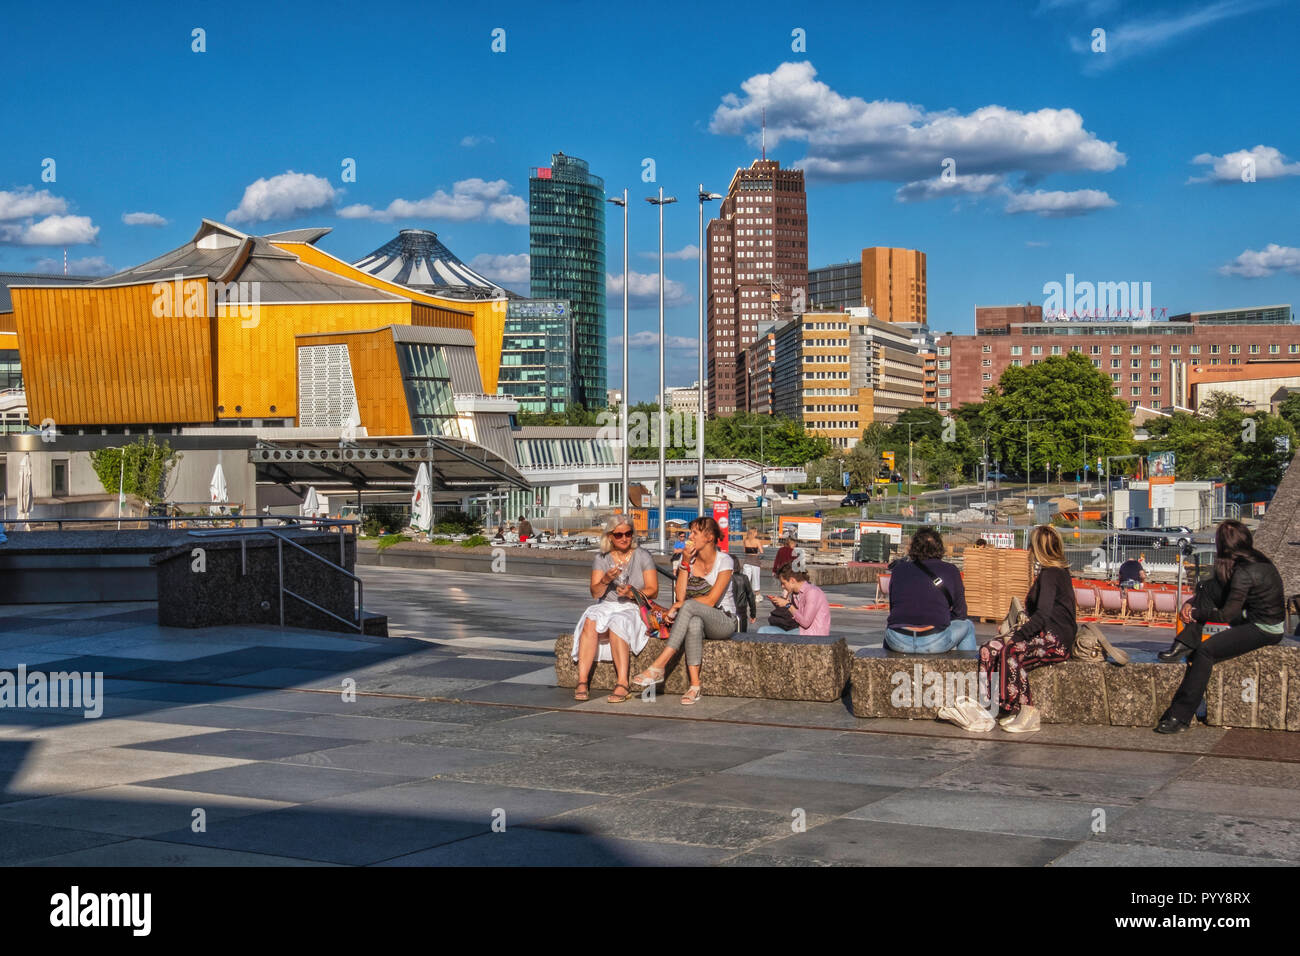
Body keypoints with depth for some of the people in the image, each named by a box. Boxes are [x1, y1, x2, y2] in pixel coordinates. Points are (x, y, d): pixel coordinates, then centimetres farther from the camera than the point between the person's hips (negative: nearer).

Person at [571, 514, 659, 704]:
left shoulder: (642, 556, 2)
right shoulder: (601, 559, 9)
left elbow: (653, 590, -3)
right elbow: (595, 593, 1)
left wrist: (632, 594, -20)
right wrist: (606, 580, -19)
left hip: (635, 609, -3)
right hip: (607, 607, 3)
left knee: (617, 624, -35)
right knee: (591, 622, -30)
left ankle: (623, 683, -37)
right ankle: (582, 680, -35)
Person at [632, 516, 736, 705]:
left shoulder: (724, 561, -7)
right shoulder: (690, 559, 8)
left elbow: (711, 600, -15)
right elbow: (680, 595, -5)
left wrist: (679, 605, -13)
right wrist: (686, 562, -10)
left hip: (724, 621, -3)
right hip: (696, 617, 3)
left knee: (690, 607, -35)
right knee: (694, 623, -38)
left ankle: (658, 667, -42)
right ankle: (695, 686, -42)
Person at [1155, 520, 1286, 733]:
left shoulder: (1244, 572, -23)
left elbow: (1227, 614, -20)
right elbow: (1215, 596, 14)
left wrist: (1197, 613, -6)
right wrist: (1191, 604, 0)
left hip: (1265, 631, -10)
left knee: (1206, 651, -22)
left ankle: (1180, 717, -23)